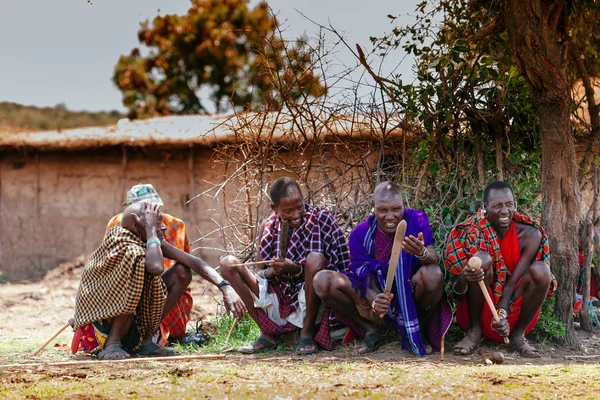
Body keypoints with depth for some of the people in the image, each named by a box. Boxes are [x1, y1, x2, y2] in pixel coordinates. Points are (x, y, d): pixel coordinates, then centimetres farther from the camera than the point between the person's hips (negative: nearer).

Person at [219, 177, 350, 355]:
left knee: (315, 258, -32)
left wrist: (296, 269, -27)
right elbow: (258, 272, 5)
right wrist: (270, 271, -20)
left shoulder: (320, 219, -7)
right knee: (228, 263, -7)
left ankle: (307, 332, -16)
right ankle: (268, 334, -7)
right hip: (279, 304, 4)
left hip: (309, 304, -4)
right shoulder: (270, 225, 3)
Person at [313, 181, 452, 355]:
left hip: (412, 304, -2)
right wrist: (374, 301, -34)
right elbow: (366, 280, -10)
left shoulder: (417, 221, -11)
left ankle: (419, 331, -6)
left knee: (432, 274, -35)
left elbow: (434, 260, -25)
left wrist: (422, 253, -51)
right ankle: (372, 331, -2)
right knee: (323, 281, -17)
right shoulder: (361, 234, -7)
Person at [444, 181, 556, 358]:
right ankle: (474, 331, -12)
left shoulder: (530, 235, -9)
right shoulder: (472, 233, -12)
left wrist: (502, 313, -30)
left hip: (513, 309, 1)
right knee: (482, 259, -27)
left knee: (541, 270, -25)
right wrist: (463, 279, -38)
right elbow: (457, 290, -14)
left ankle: (518, 335, -9)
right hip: (480, 313, -1)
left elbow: (514, 281, -15)